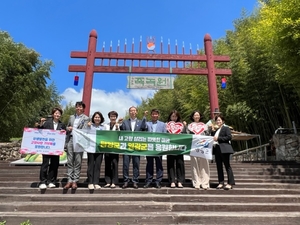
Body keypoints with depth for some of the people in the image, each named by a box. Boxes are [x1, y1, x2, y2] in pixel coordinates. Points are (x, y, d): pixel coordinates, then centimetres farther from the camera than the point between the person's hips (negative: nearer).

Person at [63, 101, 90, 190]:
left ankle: (75, 181, 4)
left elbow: (84, 130, -5)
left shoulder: (86, 118, 5)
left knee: (78, 162, -2)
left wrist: (73, 129, -13)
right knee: (70, 161, 4)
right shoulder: (71, 117, 20)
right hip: (70, 140, 4)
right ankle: (70, 181, 9)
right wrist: (68, 129, 2)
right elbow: (67, 128, 24)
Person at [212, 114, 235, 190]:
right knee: (219, 166, 8)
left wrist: (218, 138, -15)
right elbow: (213, 137, 23)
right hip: (216, 149, 7)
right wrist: (212, 131, 6)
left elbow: (229, 137, -13)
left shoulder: (226, 128, -1)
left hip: (224, 149, -7)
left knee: (227, 166, -4)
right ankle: (221, 183, 15)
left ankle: (230, 183, 1)